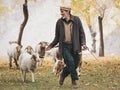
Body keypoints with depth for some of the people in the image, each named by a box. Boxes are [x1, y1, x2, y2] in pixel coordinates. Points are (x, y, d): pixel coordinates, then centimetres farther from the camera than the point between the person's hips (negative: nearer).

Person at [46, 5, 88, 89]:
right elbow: (57, 37, 11)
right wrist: (51, 46, 4)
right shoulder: (59, 22, 2)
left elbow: (81, 33, 1)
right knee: (70, 62, -20)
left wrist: (83, 43, -13)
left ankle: (63, 75, 28)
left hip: (74, 47, 1)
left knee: (74, 65, 1)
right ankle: (74, 81, -5)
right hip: (64, 46, -1)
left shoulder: (76, 20, -2)